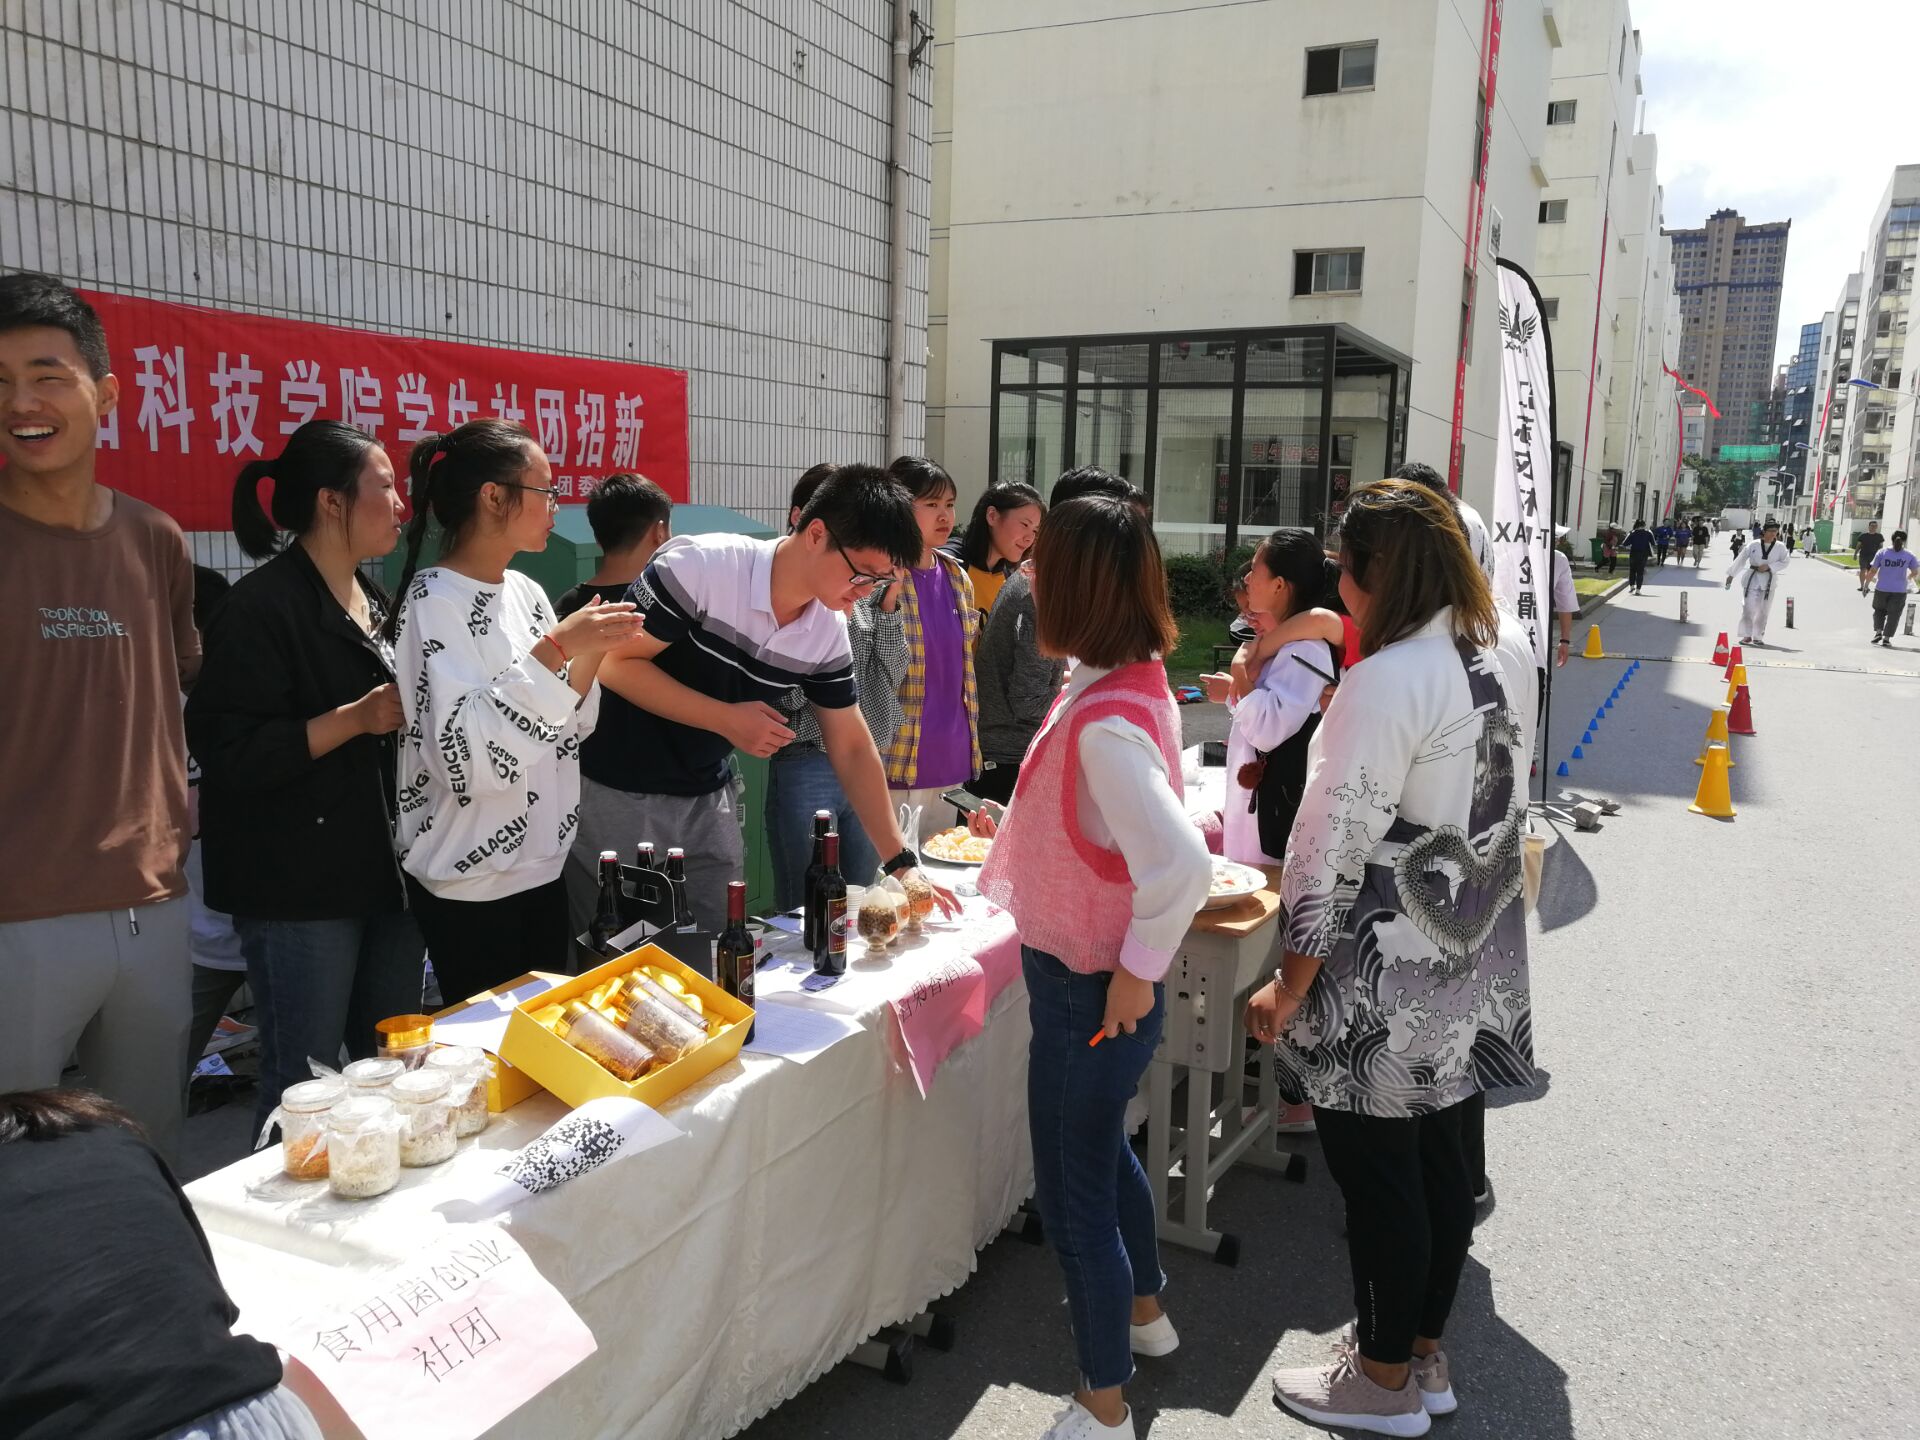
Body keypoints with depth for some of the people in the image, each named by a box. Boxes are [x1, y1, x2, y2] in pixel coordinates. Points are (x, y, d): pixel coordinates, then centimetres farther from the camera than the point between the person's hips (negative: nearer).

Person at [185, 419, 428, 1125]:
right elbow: (231, 753, -19)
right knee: (305, 1090, 0)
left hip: (388, 874, 8)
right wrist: (356, 719, -22)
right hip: (302, 886, -8)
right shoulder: (262, 607, -12)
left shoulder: (374, 602, 15)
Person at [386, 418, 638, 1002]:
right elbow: (467, 758, -27)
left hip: (541, 867, 7)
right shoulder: (433, 602, -16)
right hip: (470, 890, -7)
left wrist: (590, 655, -5)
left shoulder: (525, 590, 6)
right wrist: (555, 647, -28)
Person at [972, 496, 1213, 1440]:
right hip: (1090, 980, 10)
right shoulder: (1136, 683, 0)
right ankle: (1144, 1311, 53)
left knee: (1074, 1197, 8)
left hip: (1088, 997, -10)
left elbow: (1182, 865, -38)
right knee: (1103, 1151, 29)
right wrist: (1020, 826, 17)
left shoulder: (1105, 722, -29)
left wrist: (1137, 970, -24)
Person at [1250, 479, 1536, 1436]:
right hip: (1478, 961, 9)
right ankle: (1424, 1354, 37)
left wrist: (1290, 988, -15)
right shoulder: (1509, 649, 3)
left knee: (1375, 1171, 8)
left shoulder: (1388, 679, -24)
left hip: (1388, 976, -8)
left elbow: (1338, 853, -23)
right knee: (1436, 1155, 20)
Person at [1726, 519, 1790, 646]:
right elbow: (1740, 559, 3)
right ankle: (1747, 635, 5)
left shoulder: (1780, 547, 0)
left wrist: (1769, 566, -14)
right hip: (1752, 579, -1)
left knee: (1763, 610, 5)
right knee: (1748, 608, -6)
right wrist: (1731, 575, 5)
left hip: (1768, 581, 1)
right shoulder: (1753, 545, -2)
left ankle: (1758, 636, 18)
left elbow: (1784, 563, 0)